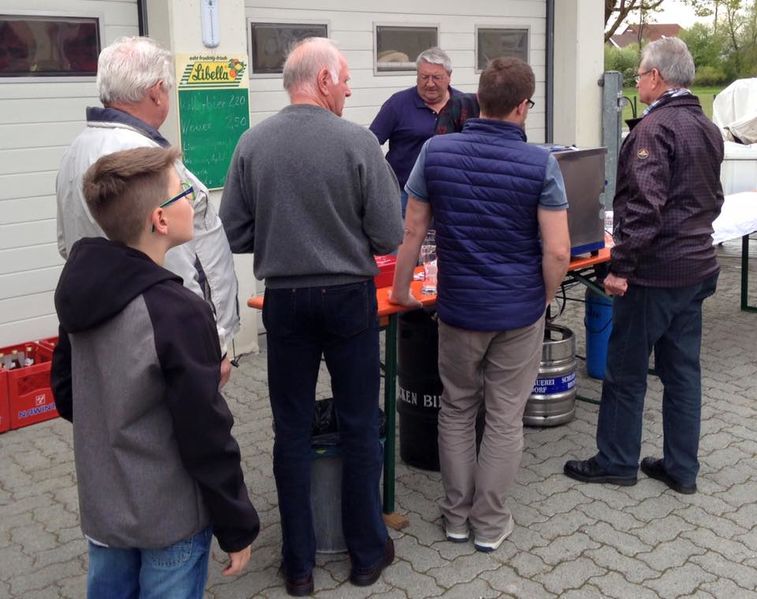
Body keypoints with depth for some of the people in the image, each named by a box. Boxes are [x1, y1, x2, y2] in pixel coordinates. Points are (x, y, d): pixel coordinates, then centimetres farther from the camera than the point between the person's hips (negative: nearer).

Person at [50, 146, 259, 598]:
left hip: (102, 509, 7)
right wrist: (238, 527, -11)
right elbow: (206, 437, -22)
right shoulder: (178, 312, -26)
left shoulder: (81, 292, -2)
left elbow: (65, 394, 9)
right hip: (170, 519, -7)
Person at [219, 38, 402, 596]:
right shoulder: (359, 142, -13)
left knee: (292, 431, 11)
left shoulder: (252, 144, -6)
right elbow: (389, 237, -11)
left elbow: (234, 235, -2)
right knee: (360, 426, 12)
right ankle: (368, 553, 25)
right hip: (349, 297, -2)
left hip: (284, 299, 2)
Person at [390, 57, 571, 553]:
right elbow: (557, 251, -14)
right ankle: (489, 524, 21)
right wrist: (545, 299, 4)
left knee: (456, 410, 18)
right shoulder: (540, 163, -12)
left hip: (459, 306, 2)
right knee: (505, 419, 11)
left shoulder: (436, 152, -6)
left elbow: (413, 230, 0)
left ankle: (457, 515, 26)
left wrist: (401, 289, 12)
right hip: (520, 310, -2)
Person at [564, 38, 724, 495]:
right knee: (683, 370, 13)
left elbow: (644, 206, -24)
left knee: (626, 371, 5)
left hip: (655, 272, -9)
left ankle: (616, 462, 17)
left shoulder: (654, 128, -17)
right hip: (696, 268, 9)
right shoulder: (708, 128, 13)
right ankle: (681, 468, 21)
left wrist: (621, 266, -20)